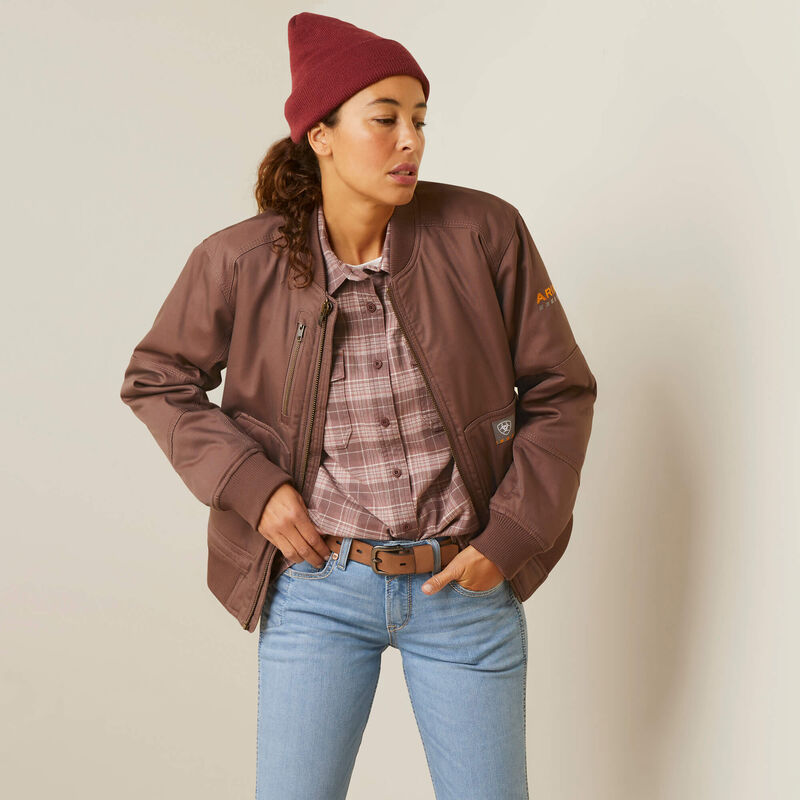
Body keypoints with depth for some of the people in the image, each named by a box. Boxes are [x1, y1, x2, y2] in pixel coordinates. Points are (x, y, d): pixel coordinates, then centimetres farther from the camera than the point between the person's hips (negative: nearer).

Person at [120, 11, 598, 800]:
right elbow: (156, 380, 6)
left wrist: (510, 539, -8)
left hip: (465, 584, 1)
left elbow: (559, 392, -1)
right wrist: (249, 486, -7)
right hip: (318, 585, 0)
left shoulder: (485, 232, -9)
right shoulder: (241, 262, -8)